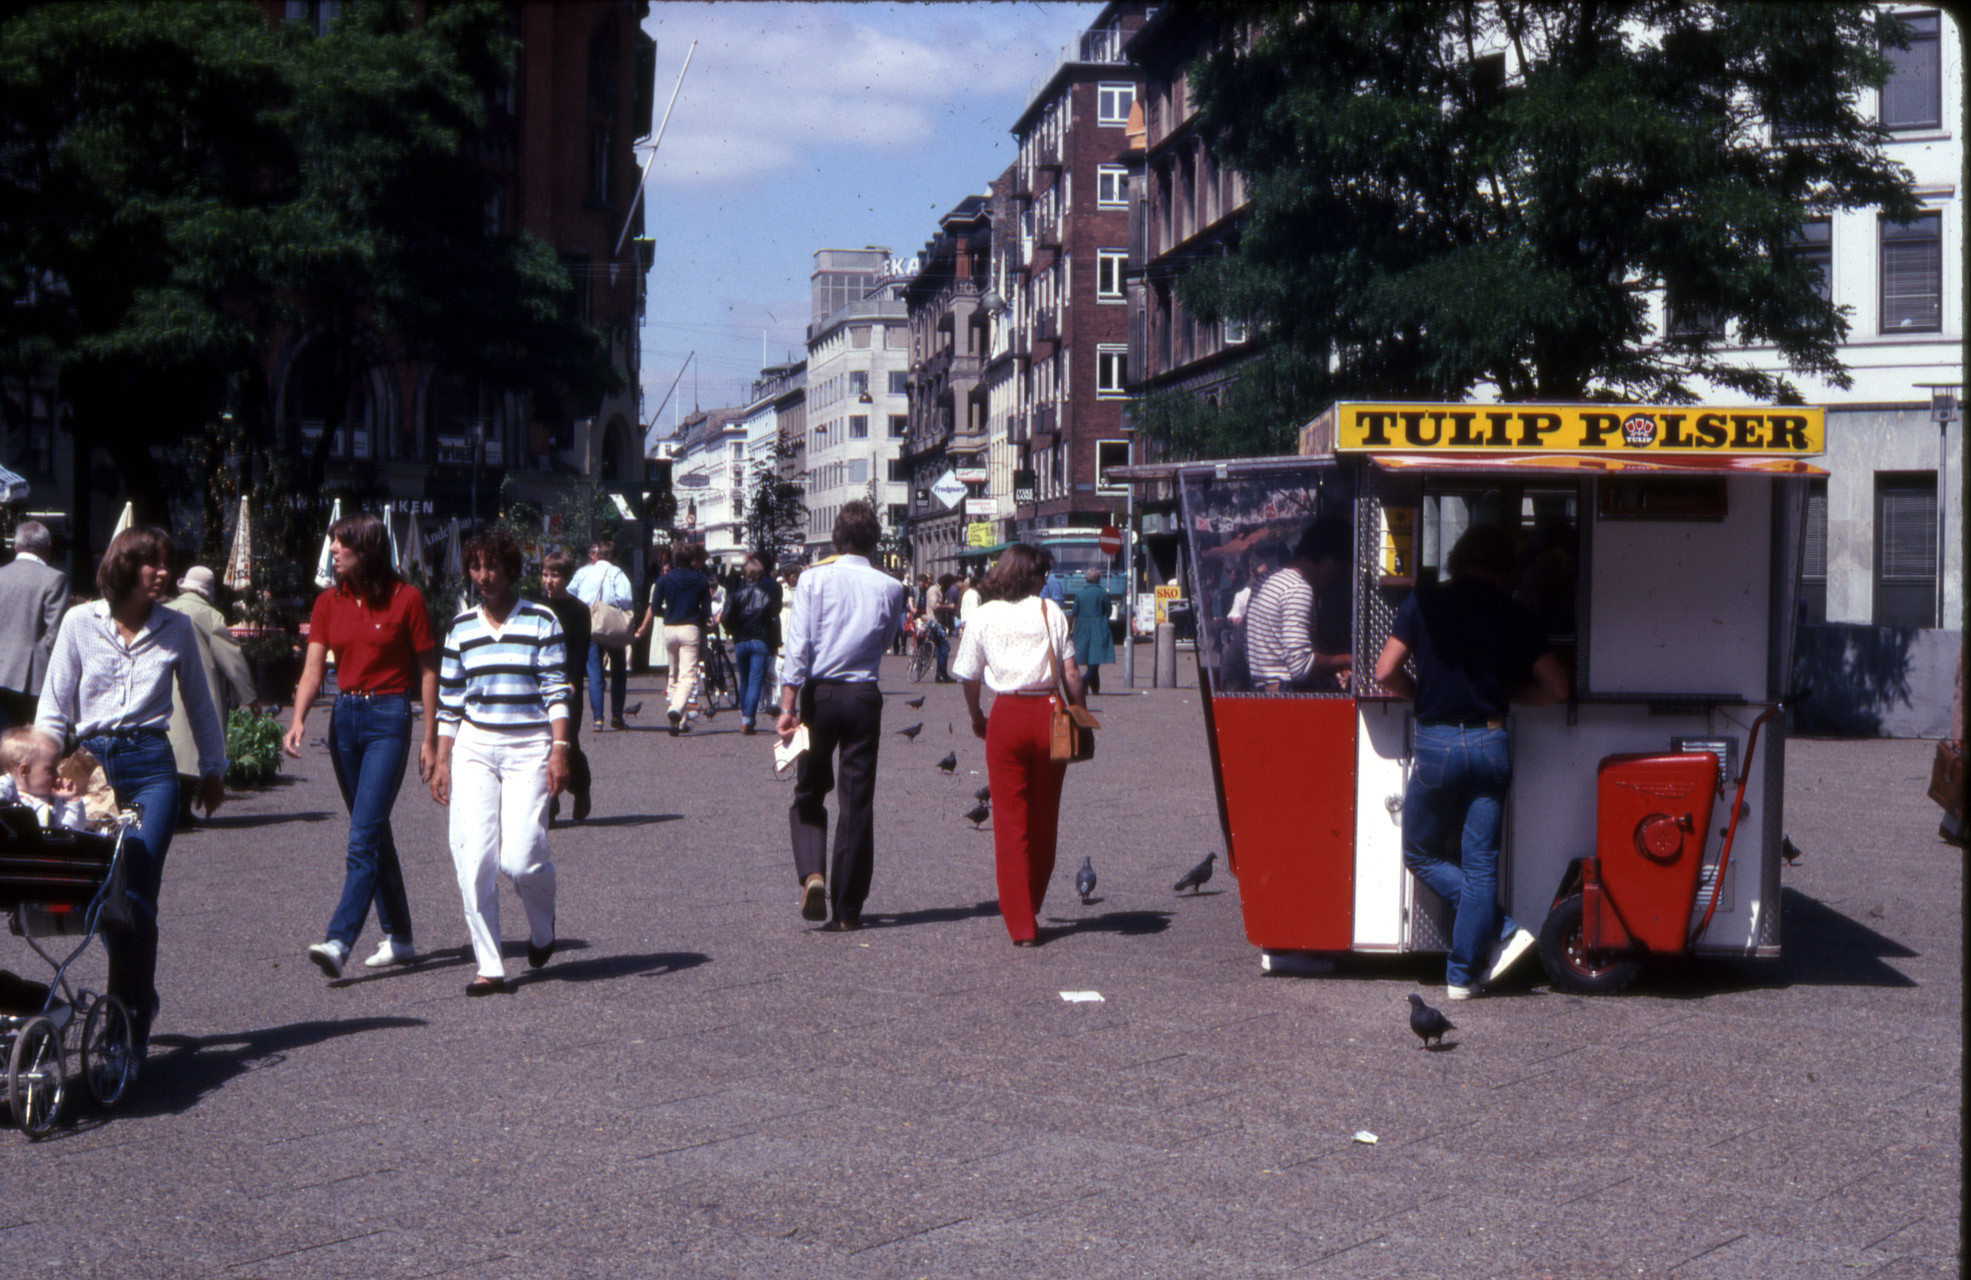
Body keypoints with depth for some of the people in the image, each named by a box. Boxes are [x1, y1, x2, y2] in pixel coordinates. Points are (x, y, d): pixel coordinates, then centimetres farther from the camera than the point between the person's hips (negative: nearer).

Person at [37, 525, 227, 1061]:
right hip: (93, 762, 1)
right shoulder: (80, 622, 3)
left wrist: (213, 767, 25)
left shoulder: (176, 628, 6)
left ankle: (131, 1030, -6)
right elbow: (53, 706, 7)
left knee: (137, 897, -10)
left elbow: (199, 704, 19)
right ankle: (139, 999, 28)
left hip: (151, 765, -1)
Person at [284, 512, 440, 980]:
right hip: (345, 717, 6)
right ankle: (399, 938, 20)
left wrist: (430, 738, -5)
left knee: (364, 835, -14)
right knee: (374, 833, 11)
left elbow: (427, 669, -3)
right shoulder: (329, 602, 6)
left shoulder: (405, 598, -7)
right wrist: (298, 719, -15)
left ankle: (338, 941, -22)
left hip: (388, 717, -6)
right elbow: (313, 668, 2)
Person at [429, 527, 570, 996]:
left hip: (528, 748, -3)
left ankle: (542, 926, 21)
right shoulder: (461, 628, 10)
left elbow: (558, 691, -2)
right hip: (474, 746, 3)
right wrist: (442, 761, 10)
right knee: (472, 858, -8)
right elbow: (450, 700, 14)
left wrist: (560, 750, -11)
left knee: (519, 857, -12)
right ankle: (489, 967, 1)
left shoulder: (541, 621, 0)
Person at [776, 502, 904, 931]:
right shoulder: (889, 587, 1)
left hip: (819, 694, -1)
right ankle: (848, 909, 8)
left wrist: (788, 706, -9)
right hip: (864, 697, 1)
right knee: (857, 802, 6)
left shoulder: (814, 579, -4)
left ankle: (812, 874, -11)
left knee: (808, 794, 14)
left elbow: (798, 646, -9)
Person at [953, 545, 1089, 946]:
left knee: (1010, 821, 3)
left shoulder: (983, 616, 3)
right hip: (1048, 712, 1)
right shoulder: (1050, 612, 1)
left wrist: (976, 718, 22)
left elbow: (968, 678, 6)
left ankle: (1021, 925, -1)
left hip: (1006, 716, 0)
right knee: (1044, 819, 15)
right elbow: (1071, 674, -3)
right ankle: (1030, 910, 29)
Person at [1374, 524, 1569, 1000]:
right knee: (1480, 863, 8)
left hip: (1436, 744, -2)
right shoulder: (1514, 617, 3)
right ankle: (1463, 974, 9)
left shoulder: (1423, 604, -1)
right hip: (1491, 743, 2)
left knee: (1421, 853, 14)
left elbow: (1385, 673, -5)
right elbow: (1556, 687, 5)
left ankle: (1501, 930, 3)